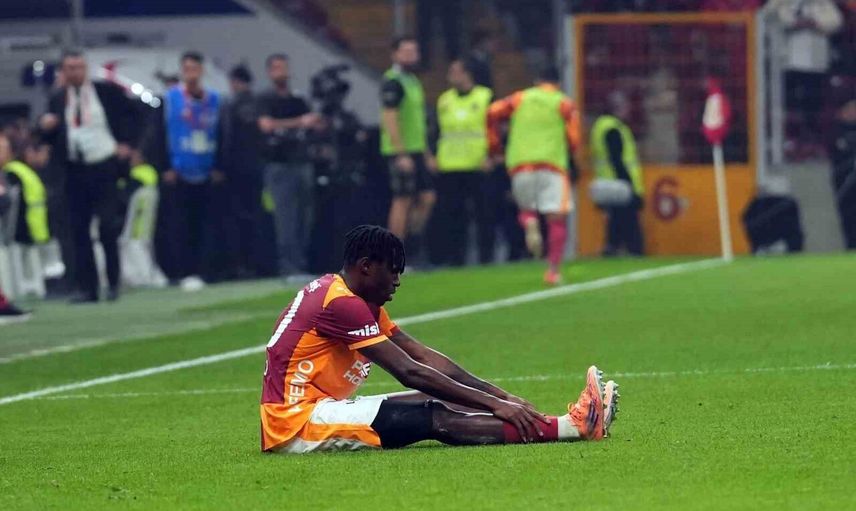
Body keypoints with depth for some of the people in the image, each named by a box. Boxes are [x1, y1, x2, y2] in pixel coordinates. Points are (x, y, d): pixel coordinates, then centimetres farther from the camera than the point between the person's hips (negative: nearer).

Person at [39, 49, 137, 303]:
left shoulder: (107, 91, 0)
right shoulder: (58, 99, 9)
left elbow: (130, 114, 7)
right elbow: (52, 137, 12)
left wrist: (127, 144, -4)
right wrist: (46, 127, -10)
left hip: (104, 167, -3)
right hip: (75, 170, 3)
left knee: (108, 227, -8)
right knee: (79, 231, 2)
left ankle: (113, 283, 5)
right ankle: (87, 288, 7)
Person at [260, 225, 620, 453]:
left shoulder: (362, 303, 15)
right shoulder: (342, 304, -17)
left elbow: (425, 356, 11)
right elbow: (410, 372, -20)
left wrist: (500, 396, 3)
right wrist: (493, 404, -18)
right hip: (294, 423, -10)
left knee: (441, 403, -2)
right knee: (435, 418, -20)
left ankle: (571, 423, -11)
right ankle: (571, 428, -25)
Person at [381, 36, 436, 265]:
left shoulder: (413, 81, 18)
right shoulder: (393, 81, -11)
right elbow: (389, 119, -17)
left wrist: (427, 154, 22)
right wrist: (401, 154, -21)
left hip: (416, 151, 9)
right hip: (401, 152, -9)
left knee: (427, 198, 6)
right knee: (403, 201, -6)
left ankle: (413, 246, 15)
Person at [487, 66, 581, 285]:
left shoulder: (520, 98, 15)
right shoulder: (565, 104, 11)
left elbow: (493, 113, 0)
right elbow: (574, 139, 3)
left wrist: (495, 148, 8)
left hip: (520, 162, 2)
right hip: (553, 162, -2)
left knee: (526, 207, 21)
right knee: (556, 217, 1)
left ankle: (529, 223, -15)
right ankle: (553, 269, -10)